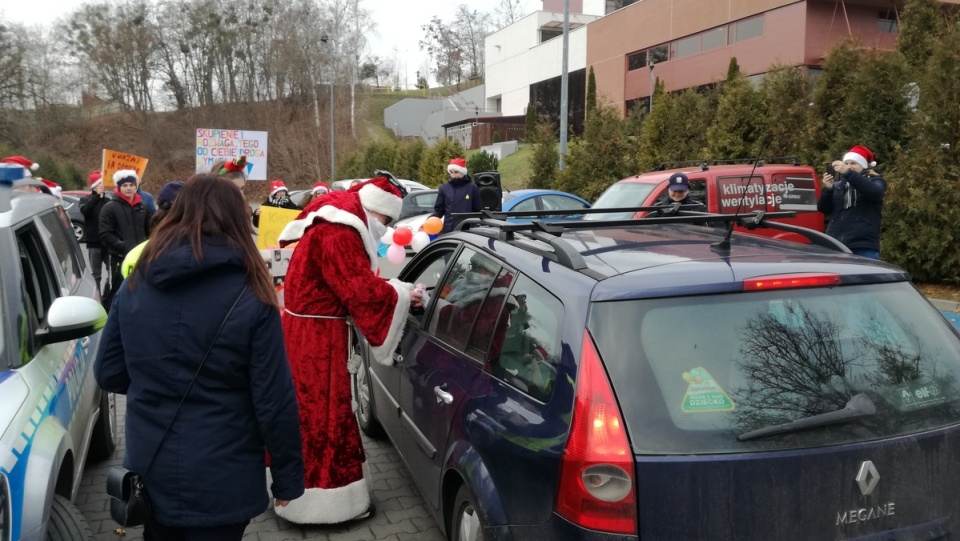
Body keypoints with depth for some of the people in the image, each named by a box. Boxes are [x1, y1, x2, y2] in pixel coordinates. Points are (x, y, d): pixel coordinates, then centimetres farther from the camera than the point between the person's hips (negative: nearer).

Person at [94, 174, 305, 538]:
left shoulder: (135, 286, -2)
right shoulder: (249, 296, -16)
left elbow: (108, 373, 7)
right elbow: (274, 399, -15)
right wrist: (287, 477, -4)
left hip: (148, 472, 4)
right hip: (218, 481, -4)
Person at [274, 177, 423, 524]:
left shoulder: (336, 225, 12)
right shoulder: (338, 234, -21)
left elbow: (350, 285, 13)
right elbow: (361, 290, -24)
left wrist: (396, 293, 2)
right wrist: (400, 295, -10)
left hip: (311, 329, 11)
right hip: (316, 335, -11)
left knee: (308, 410, 18)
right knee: (321, 413, -2)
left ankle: (302, 489, 31)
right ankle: (322, 502, 8)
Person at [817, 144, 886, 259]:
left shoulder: (875, 181, 11)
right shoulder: (837, 185, 17)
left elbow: (873, 191, -14)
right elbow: (823, 209, 7)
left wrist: (848, 173, -23)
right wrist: (828, 188, -11)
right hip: (835, 245, 3)